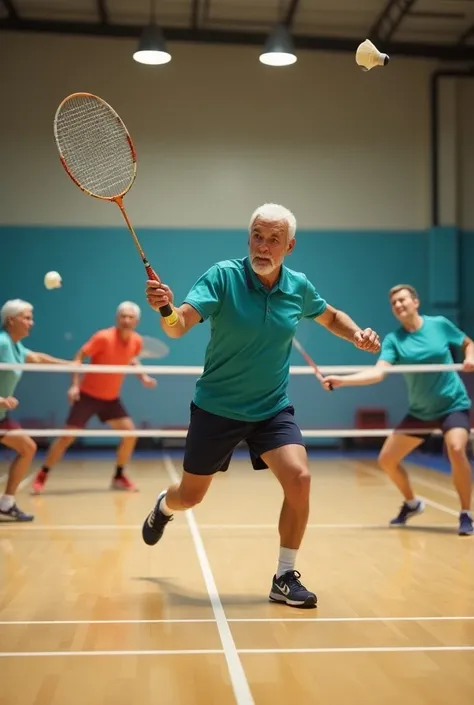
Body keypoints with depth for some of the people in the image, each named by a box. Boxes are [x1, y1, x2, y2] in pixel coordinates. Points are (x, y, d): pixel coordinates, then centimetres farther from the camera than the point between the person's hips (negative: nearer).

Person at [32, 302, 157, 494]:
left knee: (130, 432, -4)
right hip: (88, 395, -5)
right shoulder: (103, 337, -23)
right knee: (67, 437, -6)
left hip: (111, 398, 5)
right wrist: (75, 385, -24)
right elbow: (79, 357, -15)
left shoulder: (136, 341, -6)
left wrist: (143, 377, 3)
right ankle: (42, 476, 9)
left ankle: (118, 477, 13)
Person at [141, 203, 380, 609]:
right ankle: (163, 506, 51)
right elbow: (179, 327, -28)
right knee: (190, 496, 11)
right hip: (217, 408, -2)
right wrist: (165, 308, -51)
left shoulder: (299, 287, -4)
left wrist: (358, 335, -3)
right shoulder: (224, 276, -16)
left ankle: (285, 578, -1)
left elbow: (331, 316, 17)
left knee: (299, 479, -20)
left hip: (272, 409, 2)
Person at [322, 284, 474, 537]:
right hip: (420, 411, 3)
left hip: (454, 404, -3)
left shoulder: (440, 324, -6)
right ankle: (411, 503, 31)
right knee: (386, 460, 2)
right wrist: (342, 380, -35)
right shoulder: (393, 340, -7)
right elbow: (378, 372, -21)